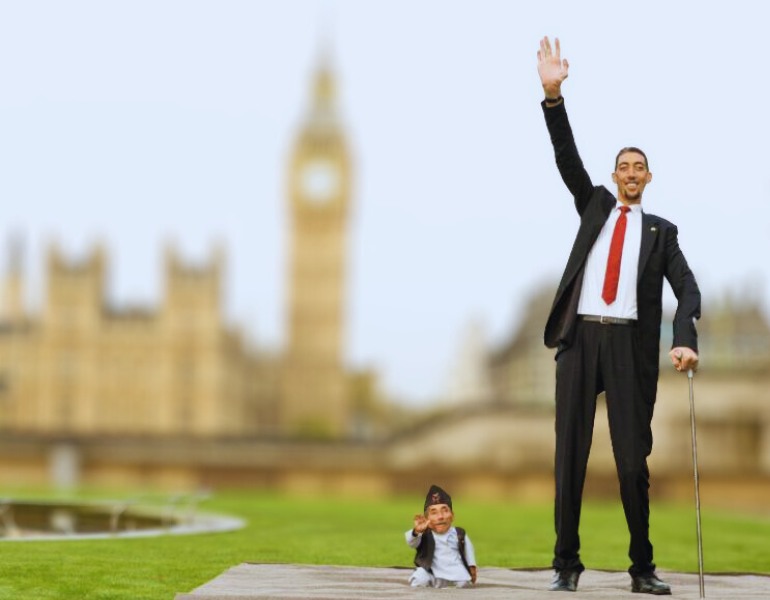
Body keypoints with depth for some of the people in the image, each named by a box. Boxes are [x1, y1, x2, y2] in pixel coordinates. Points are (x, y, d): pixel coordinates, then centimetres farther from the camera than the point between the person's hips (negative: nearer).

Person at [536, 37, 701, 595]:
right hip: (581, 338, 1)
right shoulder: (595, 204, 17)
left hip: (630, 344, -1)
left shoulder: (661, 230, 12)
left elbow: (687, 289, 1)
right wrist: (554, 96, -10)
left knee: (633, 459, -1)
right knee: (571, 453, 0)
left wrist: (685, 340, -18)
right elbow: (567, 157, 4)